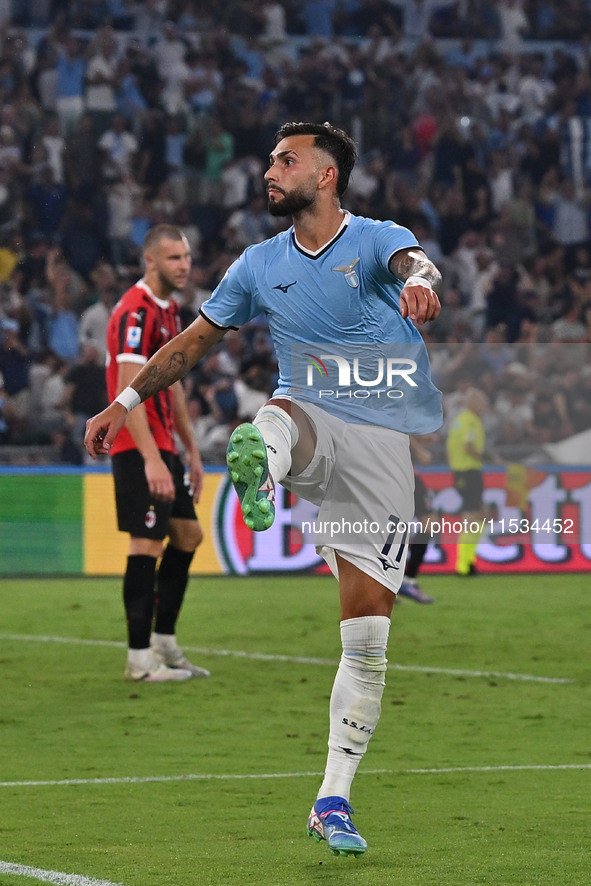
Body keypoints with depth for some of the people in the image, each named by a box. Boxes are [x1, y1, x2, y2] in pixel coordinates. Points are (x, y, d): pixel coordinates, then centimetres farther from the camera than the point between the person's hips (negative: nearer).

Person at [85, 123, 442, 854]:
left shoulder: (376, 240, 0)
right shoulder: (261, 265, 12)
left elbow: (412, 262, -24)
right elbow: (196, 339, 23)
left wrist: (418, 281, -48)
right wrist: (126, 402, 19)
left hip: (381, 441, -2)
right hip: (311, 420, 2)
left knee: (368, 632, -3)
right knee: (279, 420, -37)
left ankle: (333, 801, 5)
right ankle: (258, 471, -75)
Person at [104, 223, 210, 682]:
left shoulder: (169, 310, 14)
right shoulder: (136, 312, -16)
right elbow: (128, 392, -24)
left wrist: (190, 450, 22)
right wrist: (151, 459, -30)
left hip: (163, 446, 10)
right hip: (140, 449, -10)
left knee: (188, 534, 13)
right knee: (148, 544, -8)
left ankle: (164, 643, 20)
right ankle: (140, 658, -3)